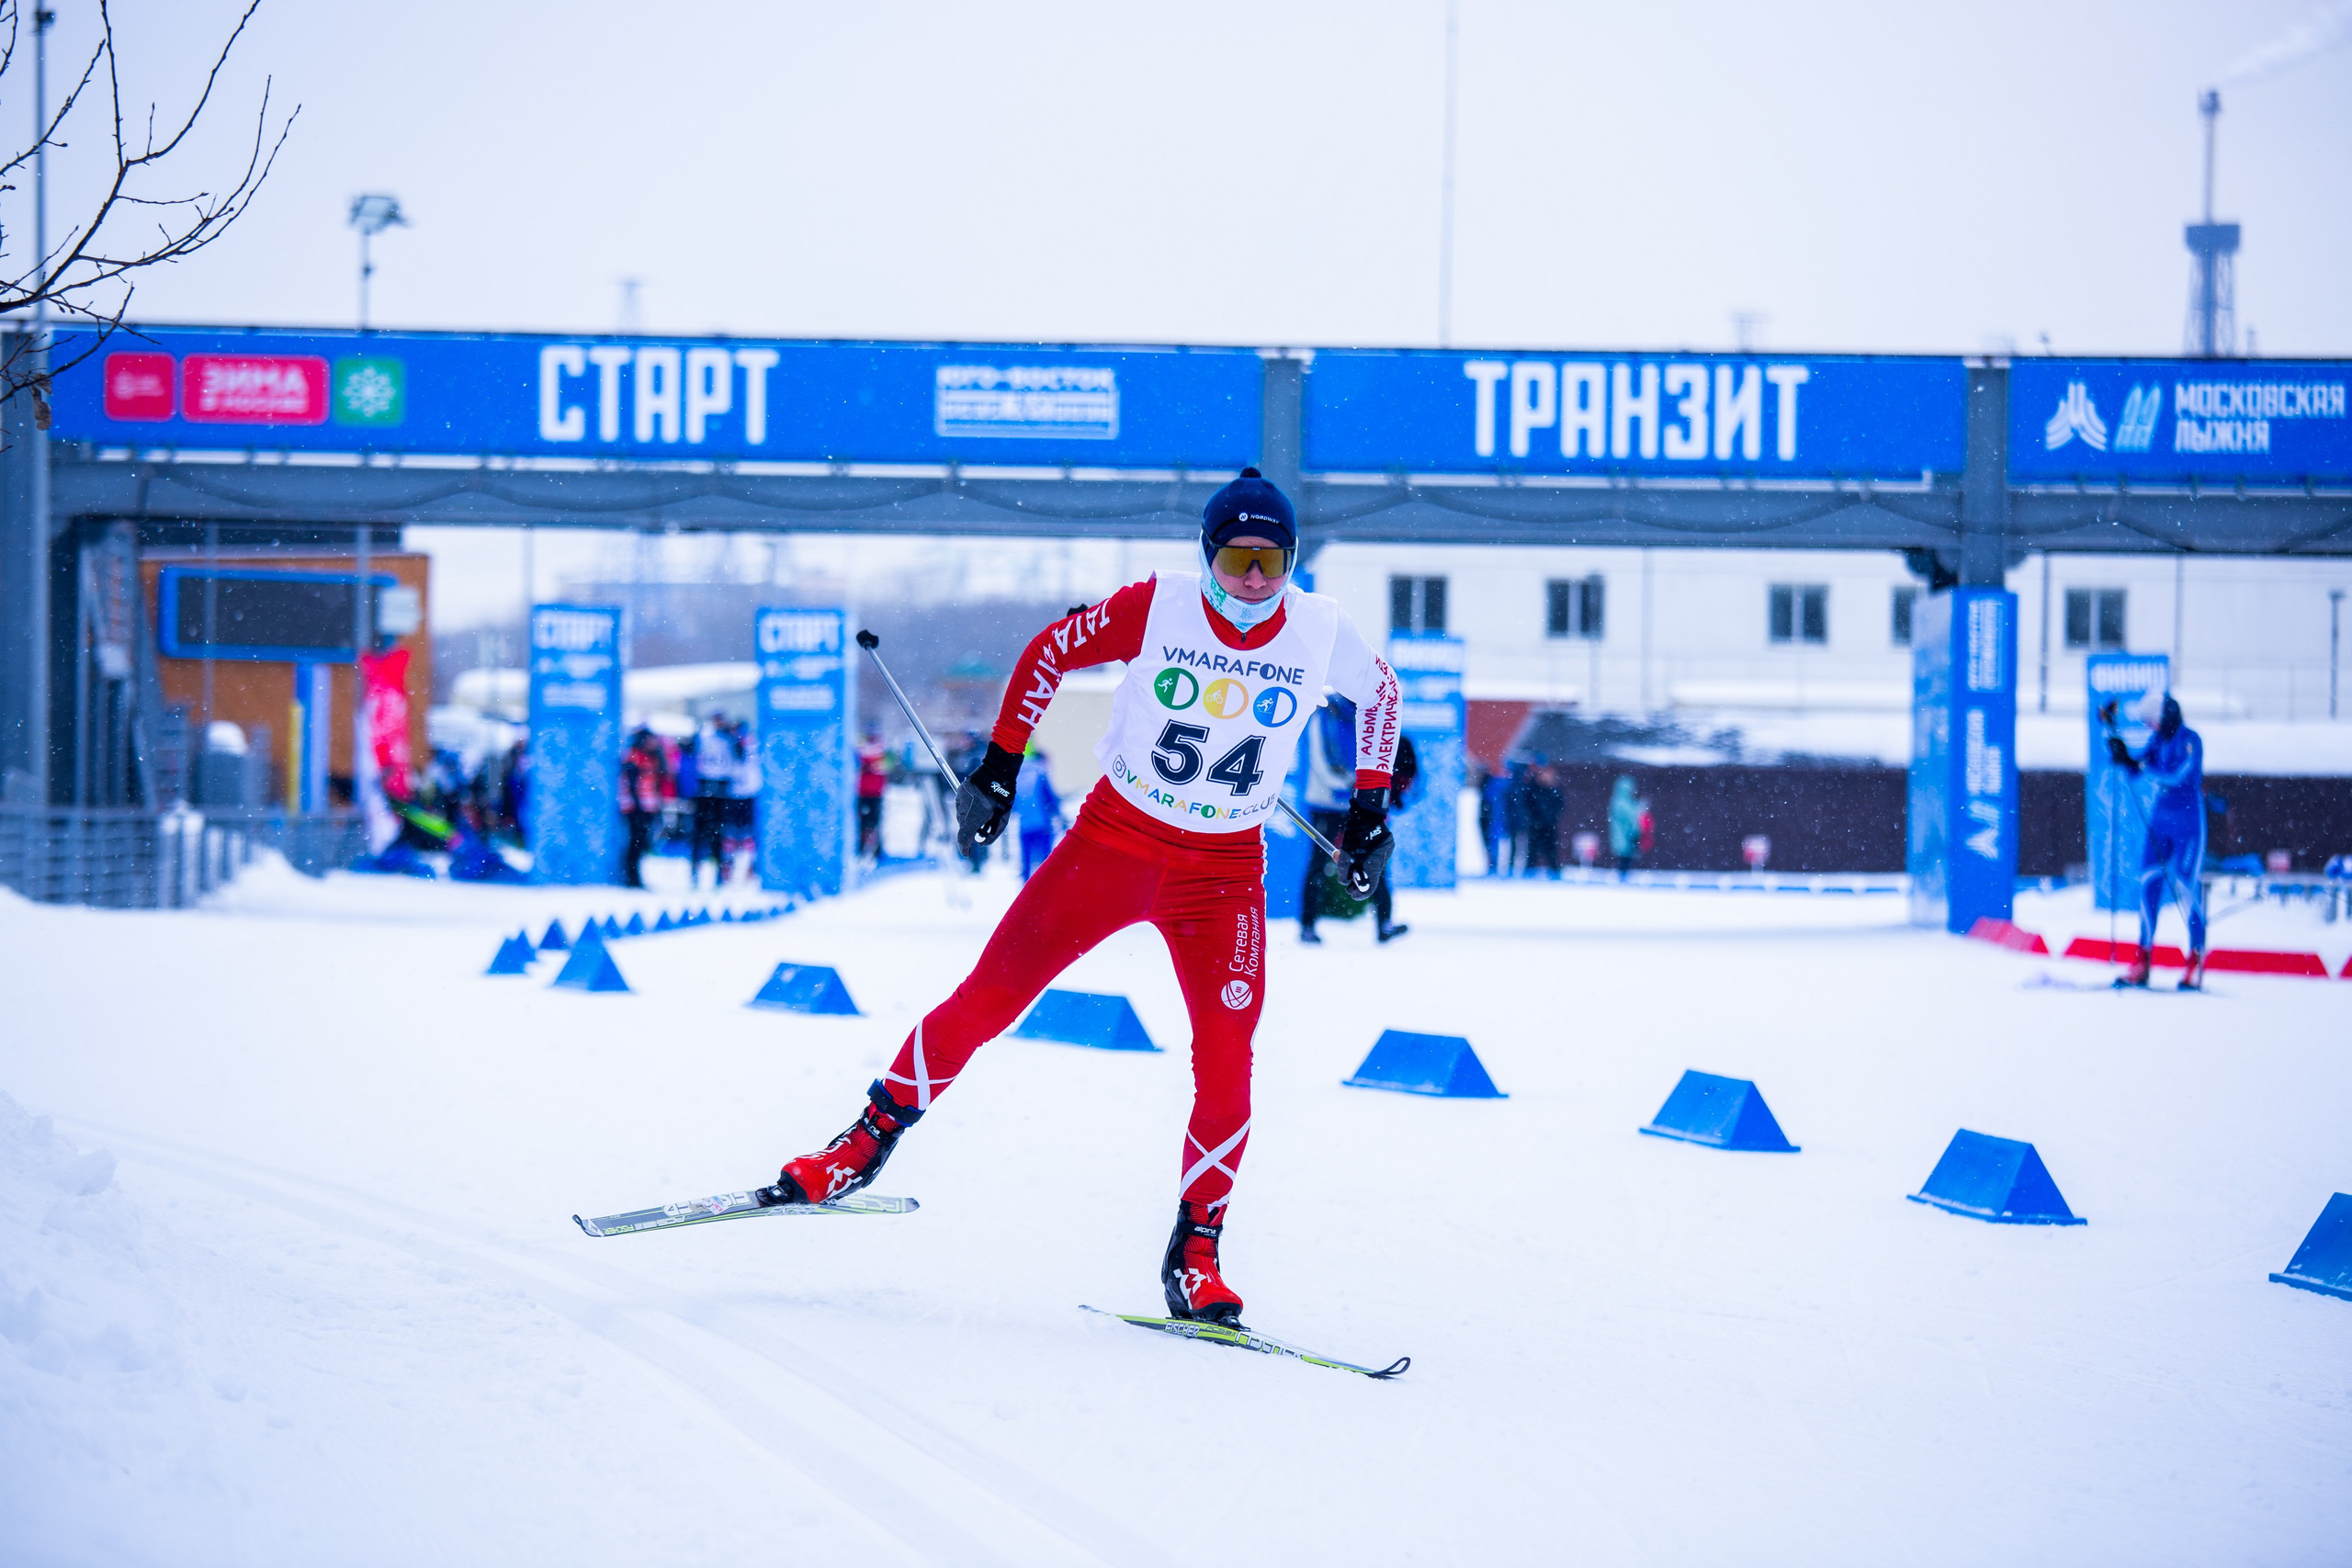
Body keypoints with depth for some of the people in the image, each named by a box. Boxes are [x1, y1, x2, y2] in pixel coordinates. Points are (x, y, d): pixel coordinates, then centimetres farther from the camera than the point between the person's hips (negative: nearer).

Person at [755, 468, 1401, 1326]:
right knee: (986, 999, -5)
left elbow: (1380, 692, 12)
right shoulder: (1156, 607, -14)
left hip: (1222, 874, 1)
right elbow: (1048, 652, 0)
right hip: (1114, 838, -1)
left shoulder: (1322, 632, -10)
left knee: (1226, 1066, -11)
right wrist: (999, 767, -2)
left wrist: (1370, 809, 8)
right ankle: (867, 1142, 11)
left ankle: (1194, 1254, 2)